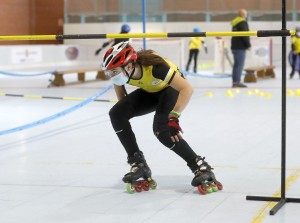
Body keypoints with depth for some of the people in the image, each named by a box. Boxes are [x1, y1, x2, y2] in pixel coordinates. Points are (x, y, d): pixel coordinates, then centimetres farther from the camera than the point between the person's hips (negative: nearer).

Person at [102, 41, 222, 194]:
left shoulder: (154, 67, -40)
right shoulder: (120, 70, -23)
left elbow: (187, 88, -39)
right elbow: (118, 85, 2)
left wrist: (173, 117, -41)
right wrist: (125, 110, 2)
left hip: (172, 89, -6)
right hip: (149, 91, 6)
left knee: (162, 128, -29)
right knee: (116, 114, -13)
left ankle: (200, 166, -17)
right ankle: (138, 164, -4)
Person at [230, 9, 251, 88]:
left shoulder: (235, 23, 16)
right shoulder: (243, 23, -13)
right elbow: (245, 35, -19)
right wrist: (248, 45, -10)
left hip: (235, 46, 9)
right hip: (240, 47, -9)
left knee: (236, 64, 13)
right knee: (240, 64, -8)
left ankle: (234, 81, 16)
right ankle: (237, 82, -10)